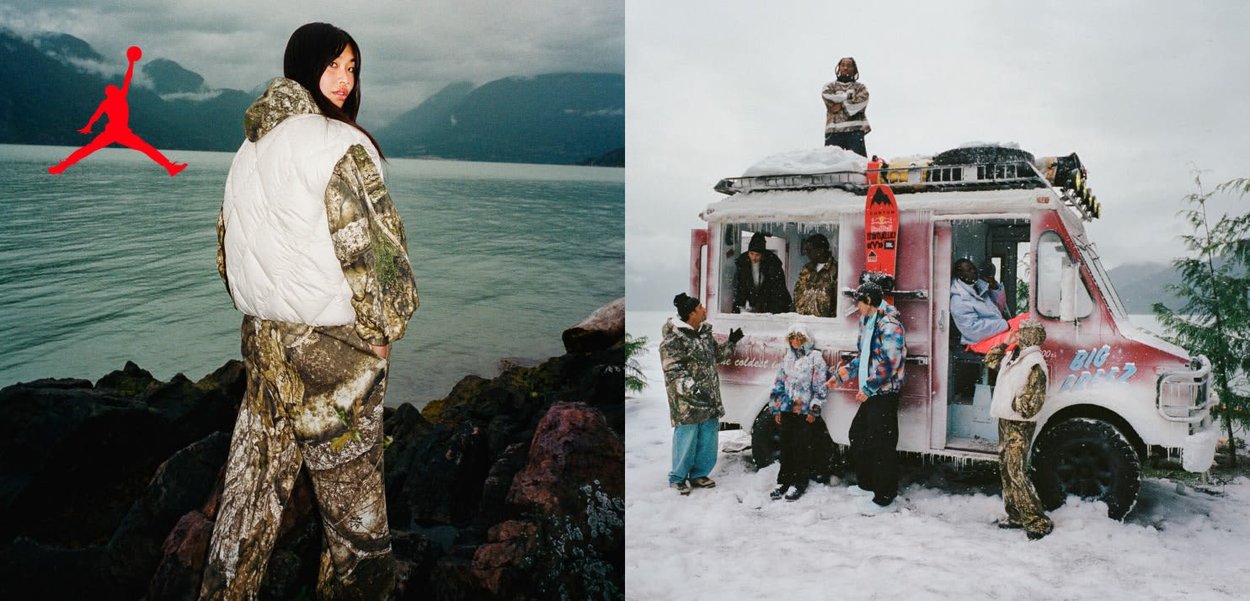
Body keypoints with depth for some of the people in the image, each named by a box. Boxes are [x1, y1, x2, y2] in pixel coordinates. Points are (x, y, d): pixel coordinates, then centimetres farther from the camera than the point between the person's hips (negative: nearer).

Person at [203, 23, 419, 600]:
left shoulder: (250, 148, 10)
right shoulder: (338, 145, -15)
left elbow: (228, 244, 18)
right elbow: (370, 247, -17)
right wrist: (383, 328, -5)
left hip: (263, 336, 7)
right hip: (332, 345, -7)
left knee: (255, 477, 15)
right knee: (350, 483, 8)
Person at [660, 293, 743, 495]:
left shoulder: (704, 332, 11)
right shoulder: (673, 339, -16)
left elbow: (715, 355, 27)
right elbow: (673, 371, -19)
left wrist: (731, 343, 17)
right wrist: (693, 388, -27)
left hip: (709, 401, 8)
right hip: (687, 403, -8)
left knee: (708, 439, 13)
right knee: (687, 439, -1)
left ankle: (699, 475, 28)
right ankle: (677, 478, 15)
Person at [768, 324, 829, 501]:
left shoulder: (815, 357, -2)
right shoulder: (787, 359, 15)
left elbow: (821, 385, -7)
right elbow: (779, 384, 18)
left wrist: (814, 409, -11)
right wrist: (776, 409, 14)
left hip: (805, 412, -5)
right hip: (787, 410, 5)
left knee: (804, 447, -4)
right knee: (786, 446, 6)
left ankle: (799, 483, 4)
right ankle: (784, 481, 13)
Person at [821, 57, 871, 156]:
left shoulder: (860, 87, 18)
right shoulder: (830, 86, 20)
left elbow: (860, 103, -1)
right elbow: (828, 98, -2)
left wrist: (841, 105, -1)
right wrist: (848, 96, 1)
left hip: (855, 130, -1)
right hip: (834, 130, 1)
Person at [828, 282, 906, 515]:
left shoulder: (889, 325, -17)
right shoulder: (868, 322, 15)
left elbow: (889, 363, -22)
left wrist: (868, 388, -20)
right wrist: (841, 374, 23)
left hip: (884, 393, -11)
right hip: (870, 393, 11)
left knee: (882, 443, -6)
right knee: (858, 434, 20)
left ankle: (885, 499, 0)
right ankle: (867, 484, 34)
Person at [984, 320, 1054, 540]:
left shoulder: (1035, 364, -16)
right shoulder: (1012, 356, 11)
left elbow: (1035, 399, -19)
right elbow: (991, 360, 30)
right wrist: (1004, 344, 18)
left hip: (1020, 426, -9)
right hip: (1005, 422, 9)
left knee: (1017, 473, -13)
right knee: (1006, 470, 13)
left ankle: (1039, 521, -8)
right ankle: (1016, 515, 22)